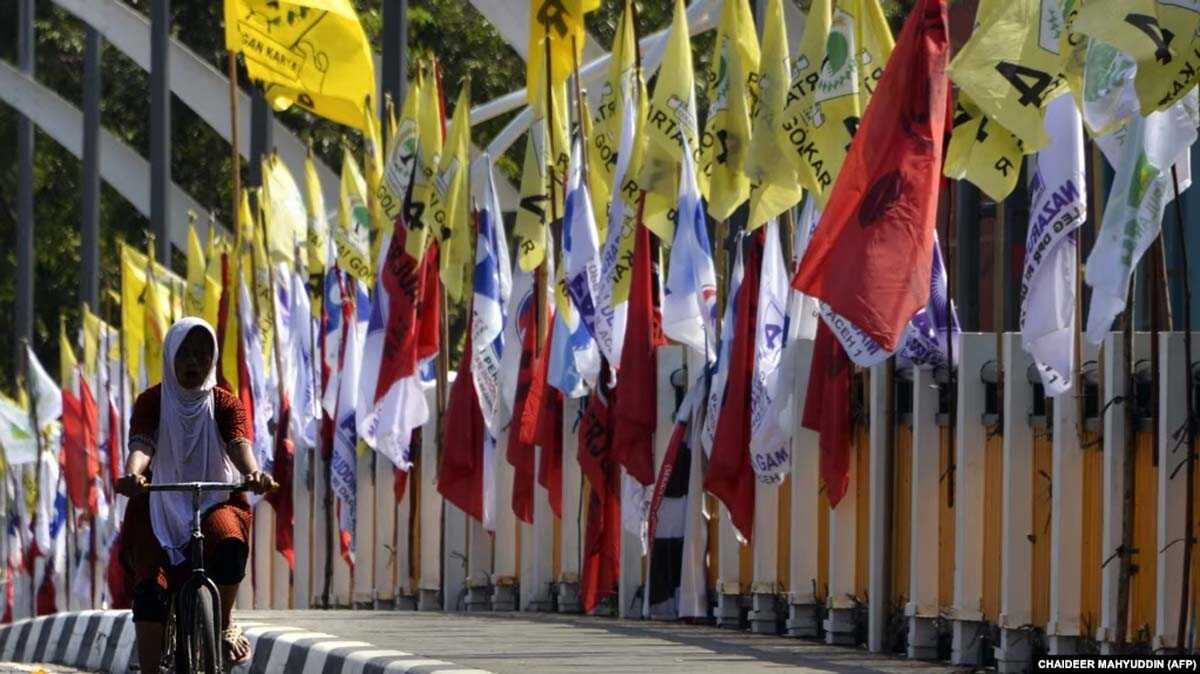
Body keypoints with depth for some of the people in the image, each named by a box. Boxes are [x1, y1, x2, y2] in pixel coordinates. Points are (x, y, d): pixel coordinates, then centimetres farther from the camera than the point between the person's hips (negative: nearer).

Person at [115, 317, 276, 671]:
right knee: (149, 589, -21)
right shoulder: (152, 402, -2)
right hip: (160, 508, 0)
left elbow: (239, 444, -19)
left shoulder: (224, 404, 0)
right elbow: (141, 444, -20)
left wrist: (253, 472, -44)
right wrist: (132, 474, -45)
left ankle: (224, 623, -7)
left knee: (230, 544, -33)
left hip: (214, 503, 0)